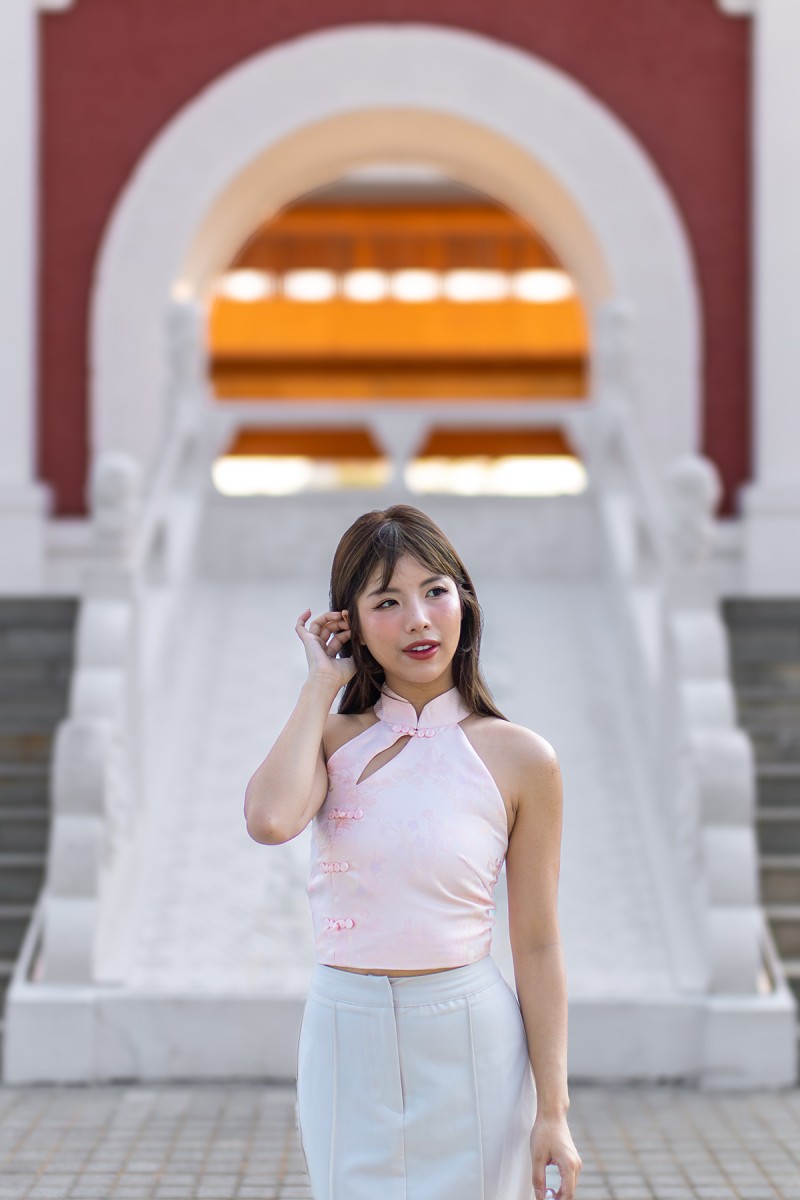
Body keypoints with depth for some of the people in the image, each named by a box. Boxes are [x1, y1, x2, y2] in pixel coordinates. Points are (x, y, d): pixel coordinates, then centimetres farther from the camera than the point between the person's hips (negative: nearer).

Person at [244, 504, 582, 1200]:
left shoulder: (520, 760, -4)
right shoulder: (333, 739, 2)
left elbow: (538, 947, -2)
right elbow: (270, 821, -21)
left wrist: (553, 1112, -5)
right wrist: (321, 683, -9)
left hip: (470, 1044, -2)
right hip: (346, 1043, 2)